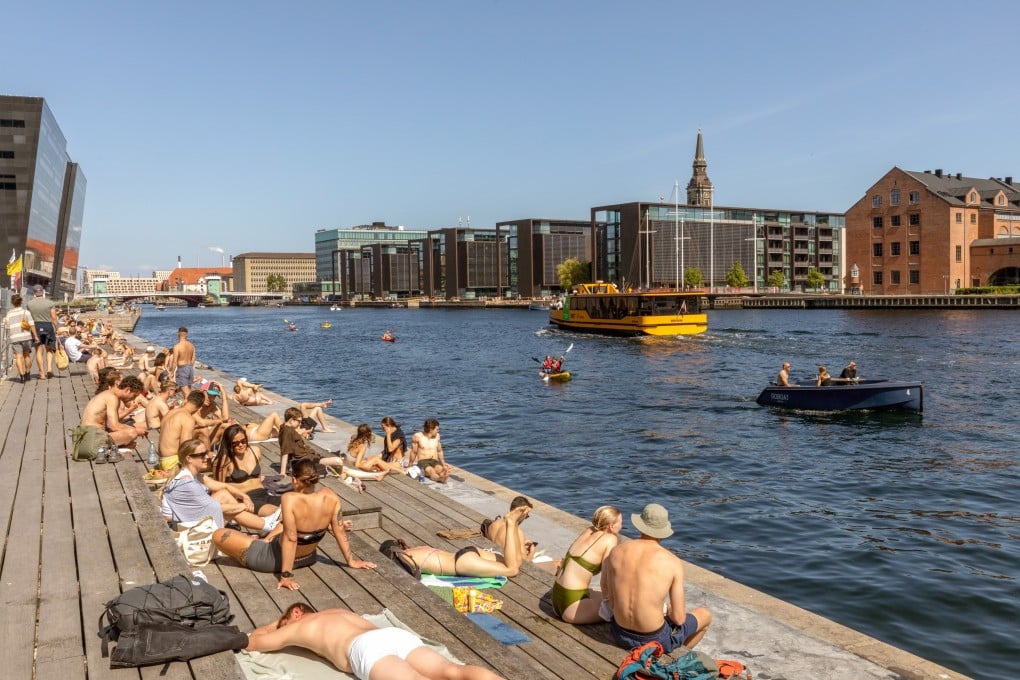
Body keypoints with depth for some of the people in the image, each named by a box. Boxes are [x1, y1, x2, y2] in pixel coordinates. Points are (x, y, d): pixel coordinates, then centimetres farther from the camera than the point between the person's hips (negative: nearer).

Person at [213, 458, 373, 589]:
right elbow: (339, 531, -9)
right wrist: (351, 561, 2)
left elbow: (290, 539, -31)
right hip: (308, 558, 6)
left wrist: (286, 576, -27)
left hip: (275, 560, -6)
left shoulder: (290, 499, -30)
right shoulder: (331, 496, -16)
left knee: (218, 535, 3)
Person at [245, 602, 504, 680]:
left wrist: (277, 624, 63)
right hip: (397, 634, 6)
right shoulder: (336, 612, 44)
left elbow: (250, 642, 41)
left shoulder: (297, 627, 30)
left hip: (366, 649, -6)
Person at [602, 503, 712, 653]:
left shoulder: (616, 552, -7)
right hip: (655, 639, -4)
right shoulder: (673, 562, -16)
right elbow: (679, 619, -12)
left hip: (621, 635, 4)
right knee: (705, 615, 25)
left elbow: (610, 600, 0)